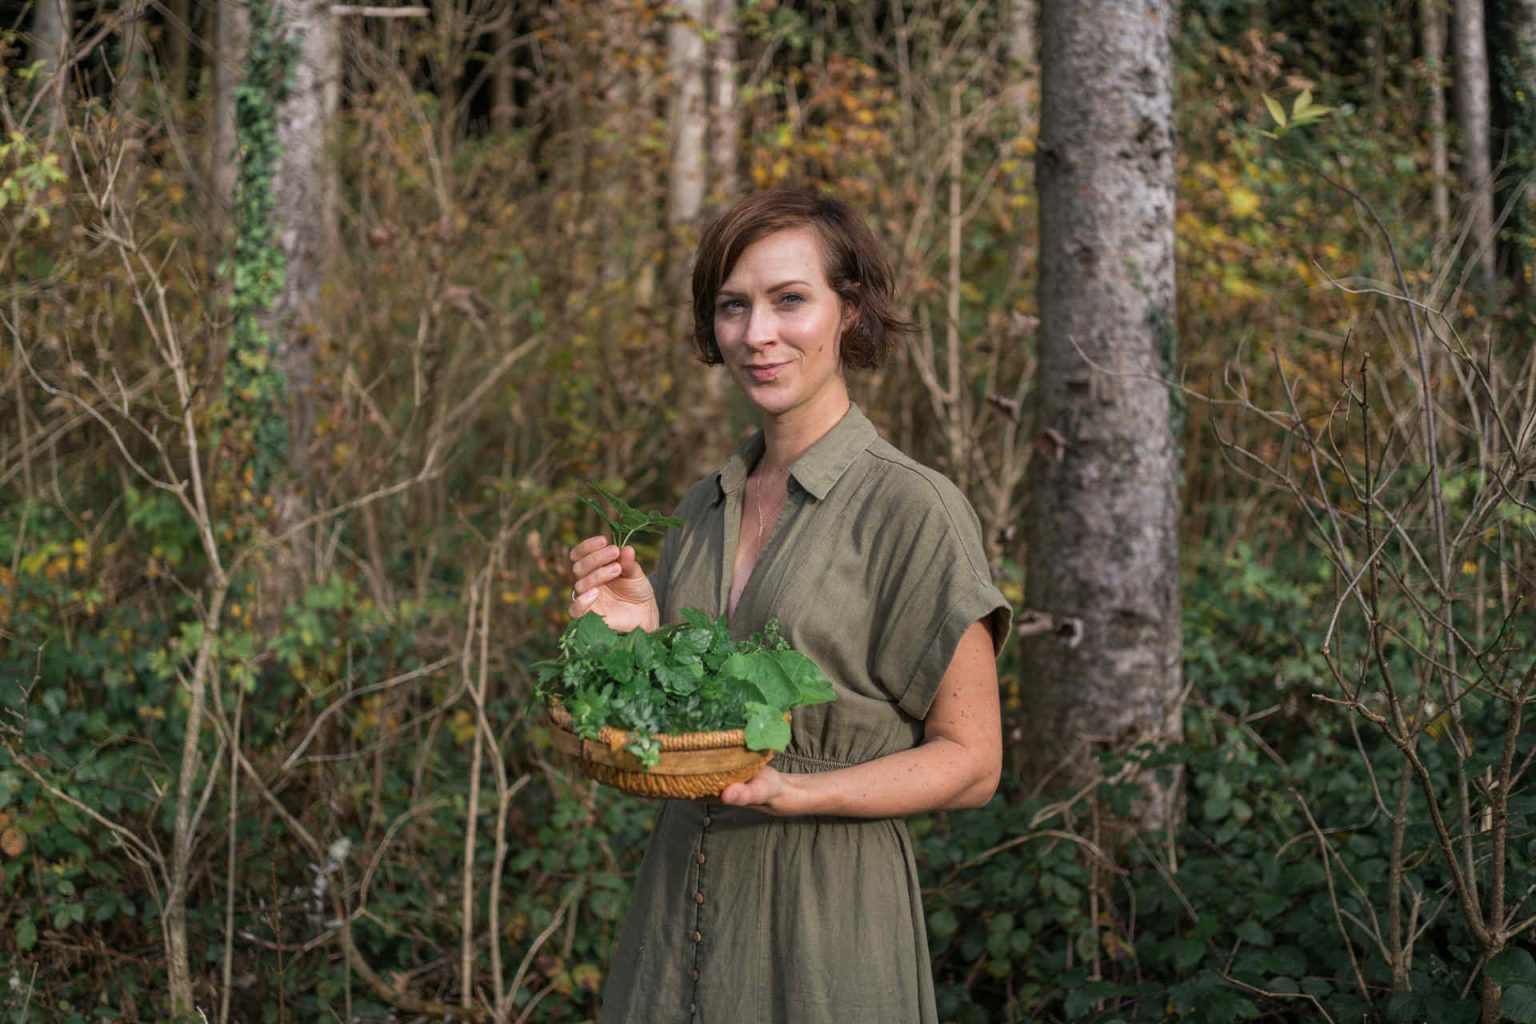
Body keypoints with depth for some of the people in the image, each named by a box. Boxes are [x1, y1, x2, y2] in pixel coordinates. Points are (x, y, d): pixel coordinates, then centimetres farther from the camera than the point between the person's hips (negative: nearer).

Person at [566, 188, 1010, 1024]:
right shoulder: (705, 507, 9)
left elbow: (970, 763, -9)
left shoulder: (911, 507, -9)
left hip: (829, 918, -5)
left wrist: (790, 793, -21)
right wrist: (638, 633, -2)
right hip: (679, 900, 5)